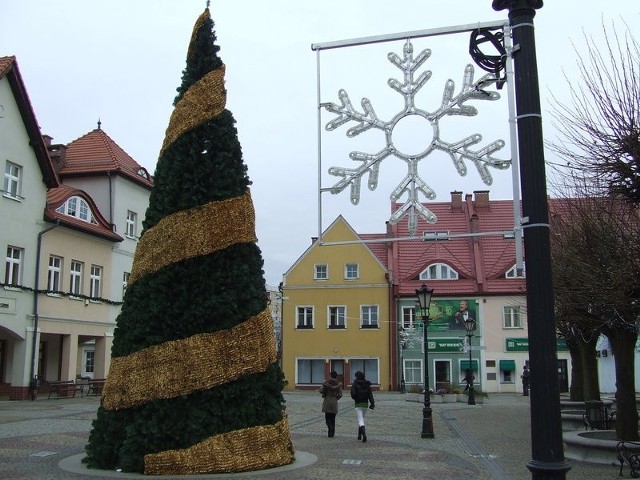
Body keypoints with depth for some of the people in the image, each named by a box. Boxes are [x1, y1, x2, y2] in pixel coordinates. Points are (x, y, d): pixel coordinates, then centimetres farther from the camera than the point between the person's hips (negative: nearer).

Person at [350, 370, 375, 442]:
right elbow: (370, 394, -2)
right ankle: (359, 435, 29)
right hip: (365, 404, 5)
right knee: (362, 418, 21)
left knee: (360, 420, -7)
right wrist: (372, 403, -7)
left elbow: (353, 394, -13)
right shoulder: (367, 384, 6)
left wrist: (354, 398, 9)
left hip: (358, 404, -4)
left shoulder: (355, 384, -6)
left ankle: (364, 434, -29)